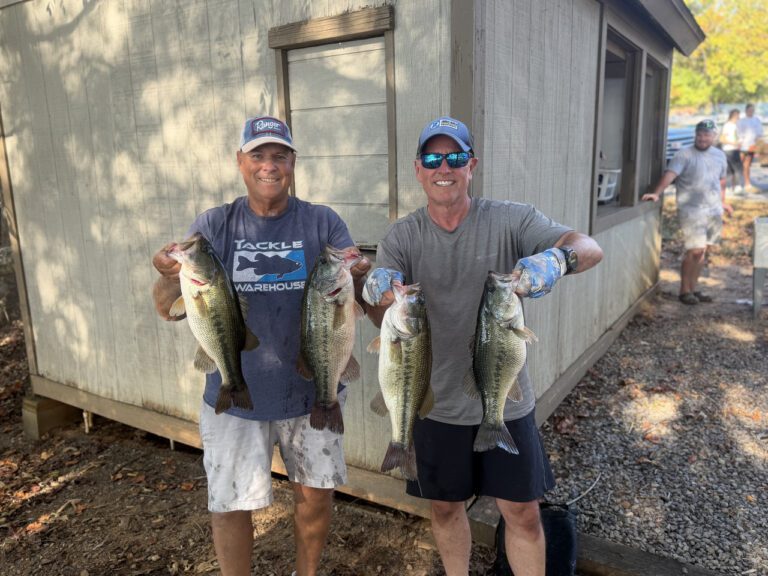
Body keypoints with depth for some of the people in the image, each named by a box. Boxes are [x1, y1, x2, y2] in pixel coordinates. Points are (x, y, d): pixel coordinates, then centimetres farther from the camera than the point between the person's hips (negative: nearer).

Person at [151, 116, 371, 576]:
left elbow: (359, 297, -8)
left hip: (311, 391, 1)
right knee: (229, 506, 10)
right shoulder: (213, 226, -3)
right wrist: (169, 276, -30)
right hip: (234, 395, 0)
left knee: (316, 497, 14)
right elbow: (169, 309, -8)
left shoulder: (323, 223, -3)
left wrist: (359, 276, -31)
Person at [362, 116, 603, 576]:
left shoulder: (511, 220, -8)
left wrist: (558, 256, -43)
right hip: (437, 402, 2)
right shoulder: (402, 237, -4)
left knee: (523, 513, 11)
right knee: (445, 507, 19)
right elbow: (384, 321, -14)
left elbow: (591, 249, -20)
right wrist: (377, 293, -38)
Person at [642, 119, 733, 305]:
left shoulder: (720, 156, 14)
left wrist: (722, 201, 27)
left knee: (701, 251, 8)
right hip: (691, 211, -6)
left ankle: (693, 289, 18)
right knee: (695, 251, -11)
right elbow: (670, 174, -23)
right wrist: (656, 193, -37)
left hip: (714, 210, 6)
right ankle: (685, 291, 2)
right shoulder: (684, 155, -8)